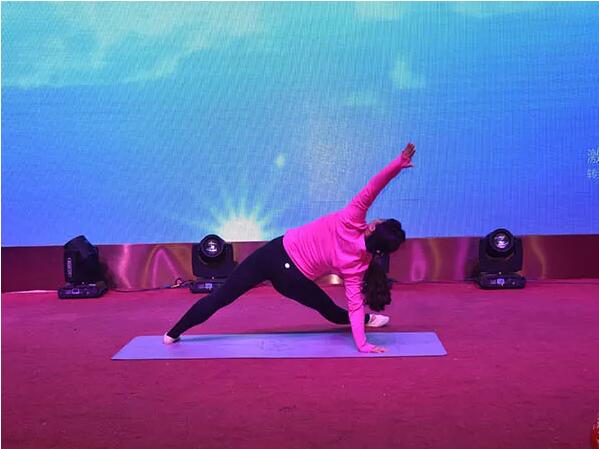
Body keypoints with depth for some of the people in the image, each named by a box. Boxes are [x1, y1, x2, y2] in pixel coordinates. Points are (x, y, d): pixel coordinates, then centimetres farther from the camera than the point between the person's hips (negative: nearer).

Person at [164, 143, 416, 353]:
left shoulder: (352, 220, -9)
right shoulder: (357, 266, -9)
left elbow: (370, 189, -20)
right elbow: (354, 303, -13)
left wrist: (398, 163, -22)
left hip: (276, 250, 1)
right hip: (291, 278, -1)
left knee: (220, 297, 9)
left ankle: (173, 334, 17)